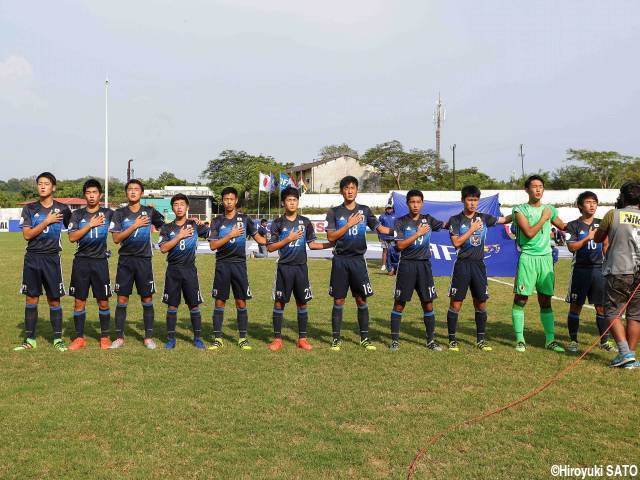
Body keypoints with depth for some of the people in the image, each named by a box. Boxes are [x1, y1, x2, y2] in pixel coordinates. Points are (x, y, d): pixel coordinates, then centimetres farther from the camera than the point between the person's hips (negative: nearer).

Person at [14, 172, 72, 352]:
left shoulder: (62, 209, 3)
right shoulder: (29, 209, 3)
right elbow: (27, 235, -7)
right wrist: (47, 221, -12)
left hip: (52, 258, -1)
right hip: (32, 258, 1)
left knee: (54, 299, 3)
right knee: (31, 298, 4)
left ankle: (58, 339, 12)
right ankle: (30, 339, 12)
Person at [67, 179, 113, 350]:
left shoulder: (108, 213, 4)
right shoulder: (77, 214, 5)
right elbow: (72, 237, -7)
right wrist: (91, 224, -13)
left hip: (100, 261, -1)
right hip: (81, 261, 1)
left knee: (103, 302, 3)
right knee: (79, 301, 4)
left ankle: (105, 337, 15)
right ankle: (79, 338, 14)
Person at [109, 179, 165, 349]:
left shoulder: (150, 211, 3)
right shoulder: (119, 213, 2)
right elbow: (116, 238, -7)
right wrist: (135, 226, -14)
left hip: (144, 260, 0)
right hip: (125, 260, 0)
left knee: (147, 300, 3)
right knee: (122, 300, 1)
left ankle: (148, 337, 13)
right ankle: (119, 338, 9)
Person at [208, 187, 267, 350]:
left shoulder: (244, 219, 5)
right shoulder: (217, 221, 4)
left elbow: (258, 238, 9)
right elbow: (213, 245, -4)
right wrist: (230, 235, -13)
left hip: (239, 264, 0)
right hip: (222, 264, 0)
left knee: (241, 302, 2)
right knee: (219, 302, 2)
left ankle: (243, 338, 11)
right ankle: (217, 339, 9)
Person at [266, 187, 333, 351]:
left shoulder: (305, 222, 7)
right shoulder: (278, 223, 0)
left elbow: (312, 244, 10)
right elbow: (270, 247, -3)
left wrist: (331, 244, -1)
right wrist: (288, 239, -13)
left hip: (301, 267, 2)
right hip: (284, 268, -2)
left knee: (302, 302, 6)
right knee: (279, 302, 1)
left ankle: (302, 338, 15)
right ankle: (277, 338, 10)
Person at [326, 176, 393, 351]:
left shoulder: (364, 210, 8)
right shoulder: (334, 212, 2)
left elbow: (380, 228, 3)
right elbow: (331, 237, -6)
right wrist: (349, 224, -12)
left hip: (358, 260, 1)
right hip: (340, 260, -1)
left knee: (361, 300, 4)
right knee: (338, 301, 4)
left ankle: (365, 338, 13)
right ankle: (336, 338, 13)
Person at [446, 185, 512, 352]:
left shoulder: (483, 218, 8)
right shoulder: (455, 220, -2)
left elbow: (505, 220, 11)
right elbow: (456, 243, -10)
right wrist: (472, 229, -11)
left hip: (479, 265, 3)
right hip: (462, 265, -3)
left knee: (481, 303, 6)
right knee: (456, 303, -1)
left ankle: (480, 339, 17)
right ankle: (452, 339, 8)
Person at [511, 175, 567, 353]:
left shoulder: (550, 210, 13)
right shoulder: (520, 210, -1)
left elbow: (566, 228, 25)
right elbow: (529, 233, -12)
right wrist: (544, 218, -5)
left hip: (546, 258, 4)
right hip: (528, 258, -4)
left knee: (546, 301, 8)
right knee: (520, 299, -3)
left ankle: (550, 339, 12)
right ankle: (519, 339, 5)